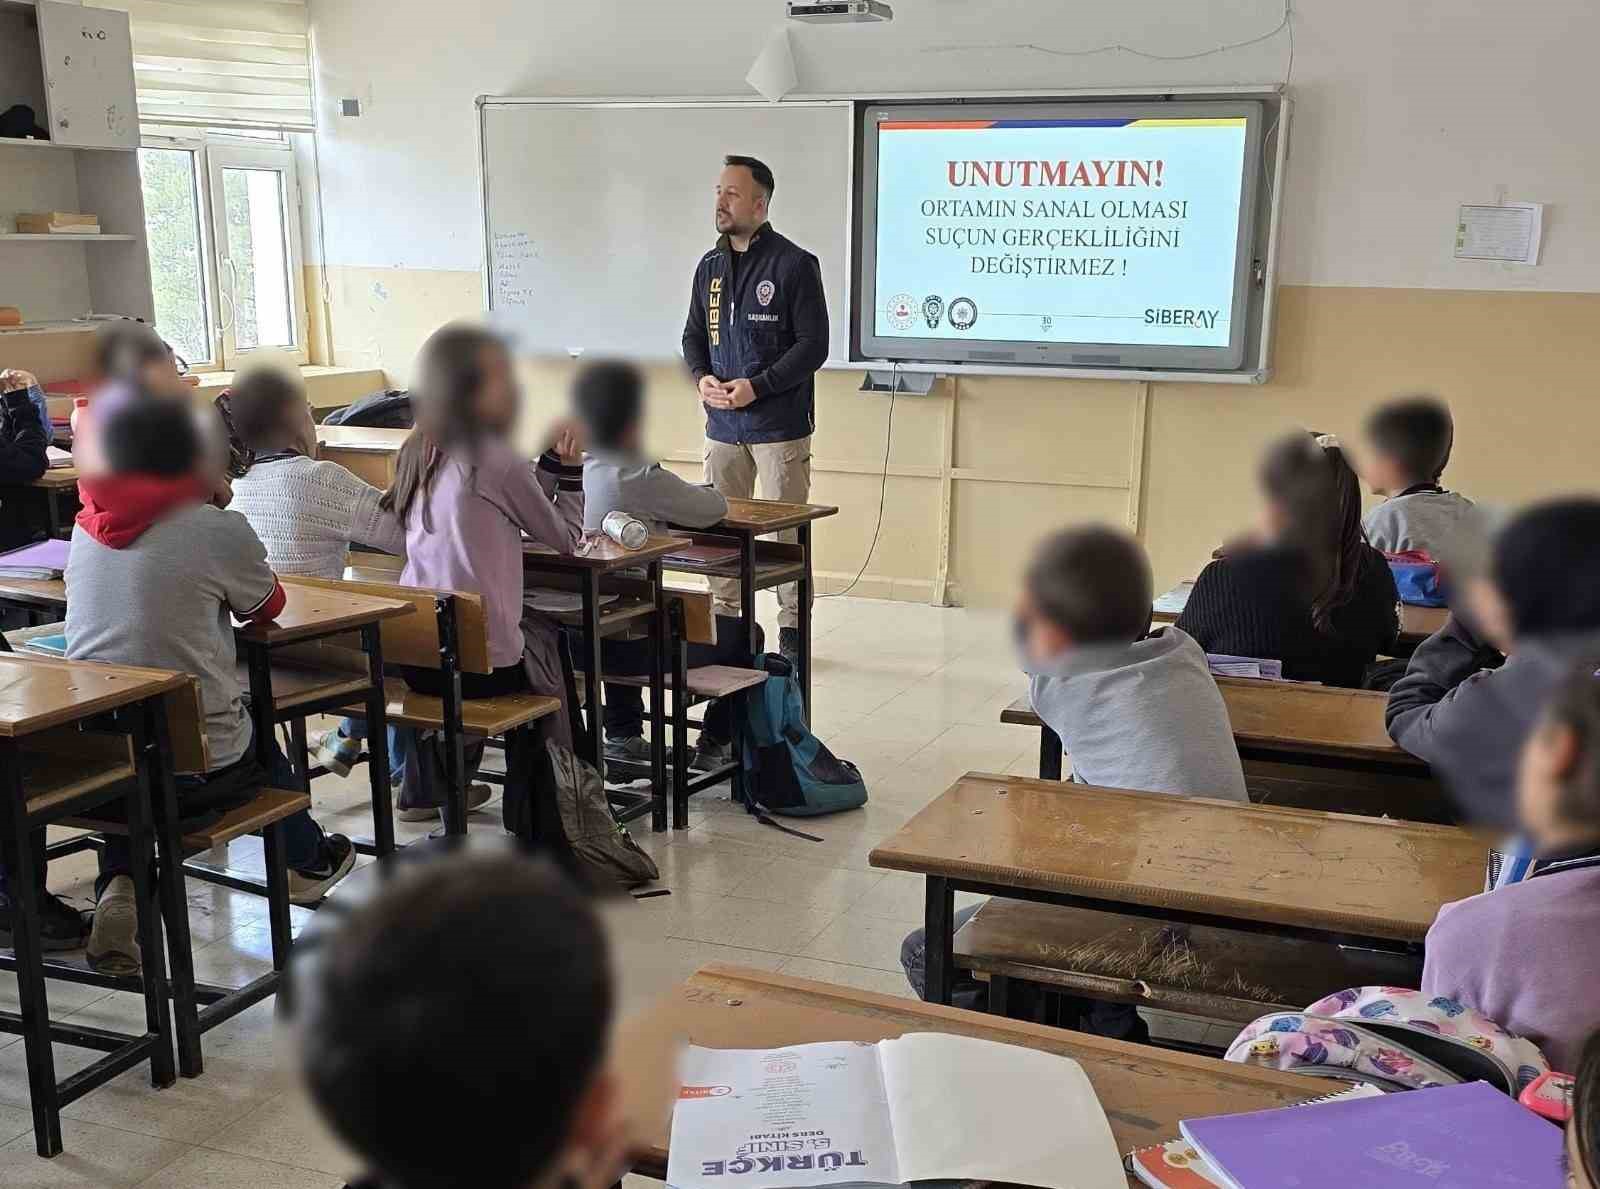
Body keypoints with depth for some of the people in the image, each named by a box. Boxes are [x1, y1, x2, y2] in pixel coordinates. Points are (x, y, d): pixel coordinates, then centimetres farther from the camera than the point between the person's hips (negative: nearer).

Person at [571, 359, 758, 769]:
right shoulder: (641, 478, -19)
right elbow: (714, 507, -7)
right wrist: (685, 494, 14)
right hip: (628, 643, -7)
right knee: (743, 632, 16)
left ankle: (622, 734, 44)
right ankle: (714, 744, 27)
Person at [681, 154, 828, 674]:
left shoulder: (794, 264, -8)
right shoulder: (710, 266, 11)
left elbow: (813, 344, -11)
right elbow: (693, 335, 17)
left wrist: (757, 386, -18)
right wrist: (702, 377, -4)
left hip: (780, 425, -5)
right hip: (722, 426, 6)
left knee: (787, 530, 1)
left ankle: (792, 630, 11)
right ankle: (724, 621, 20)